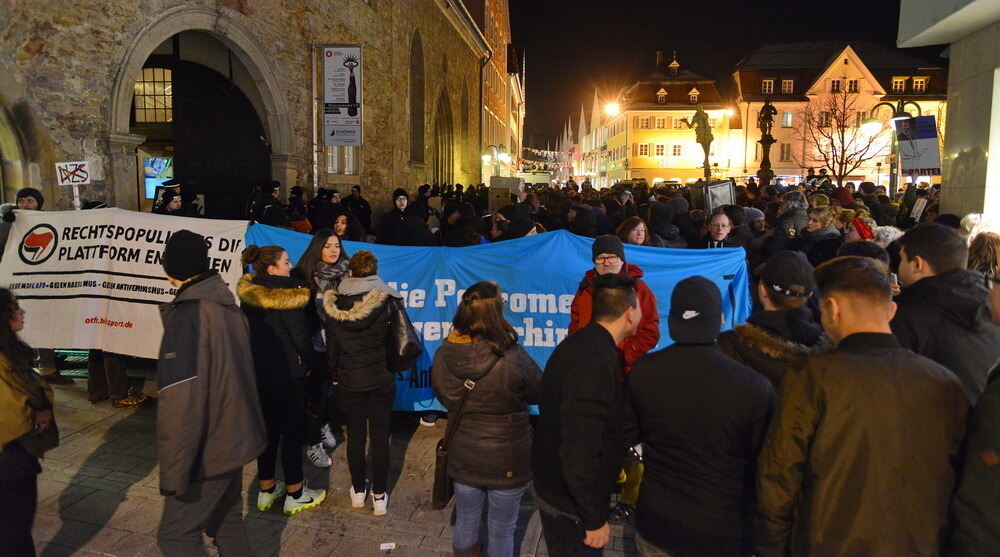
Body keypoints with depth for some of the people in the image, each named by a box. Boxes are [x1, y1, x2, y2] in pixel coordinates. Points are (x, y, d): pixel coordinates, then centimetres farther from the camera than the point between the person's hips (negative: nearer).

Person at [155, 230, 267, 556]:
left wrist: (173, 471, -22)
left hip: (208, 450, -8)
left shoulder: (188, 315, -22)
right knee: (227, 523, 20)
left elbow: (180, 400, -26)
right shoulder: (229, 306, 5)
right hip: (236, 436, 8)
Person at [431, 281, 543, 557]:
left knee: (465, 523, 24)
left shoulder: (443, 354, -14)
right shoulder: (513, 358, -28)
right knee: (502, 530, 17)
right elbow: (540, 394, -9)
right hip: (506, 460, -4)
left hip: (462, 456, 4)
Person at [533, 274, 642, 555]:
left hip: (554, 485, 9)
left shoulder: (580, 343, 1)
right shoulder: (596, 362, -30)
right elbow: (580, 453, -30)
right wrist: (595, 519, -20)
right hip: (570, 501, -9)